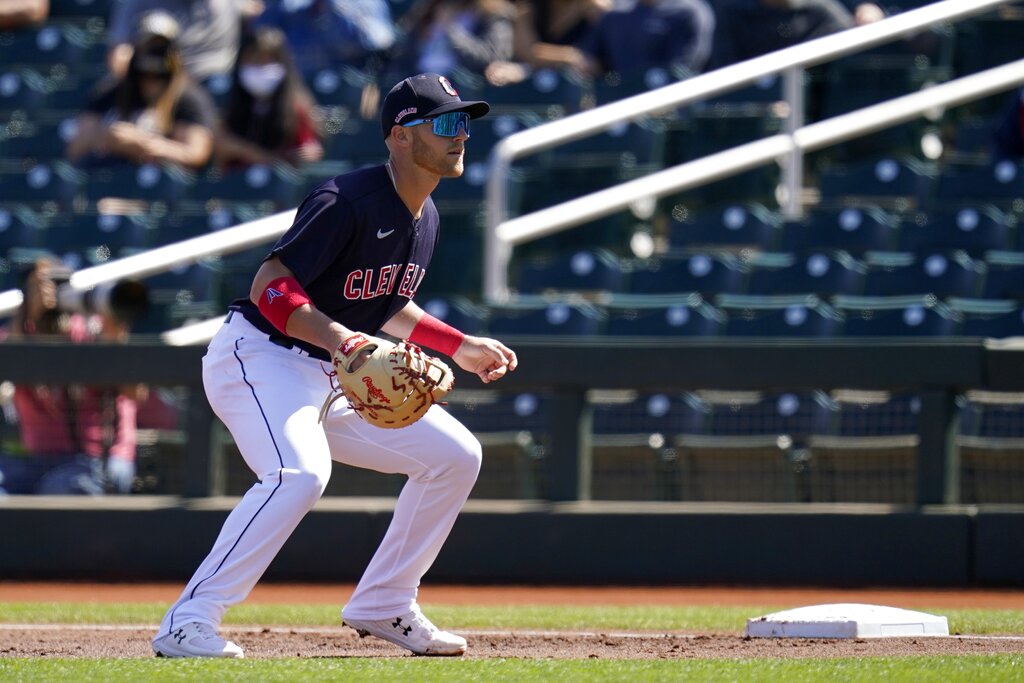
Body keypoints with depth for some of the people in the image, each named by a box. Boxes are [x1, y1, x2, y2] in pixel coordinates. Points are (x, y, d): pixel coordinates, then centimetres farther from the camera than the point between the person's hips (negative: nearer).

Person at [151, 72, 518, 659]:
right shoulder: (348, 202, -21)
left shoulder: (425, 218, 8)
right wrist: (336, 336, -40)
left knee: (456, 455, 5)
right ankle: (189, 624, -32)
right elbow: (270, 287, -26)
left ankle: (382, 606, 15)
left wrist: (462, 347, 19)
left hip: (334, 379, 9)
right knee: (301, 472, -35)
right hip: (259, 356, -9)